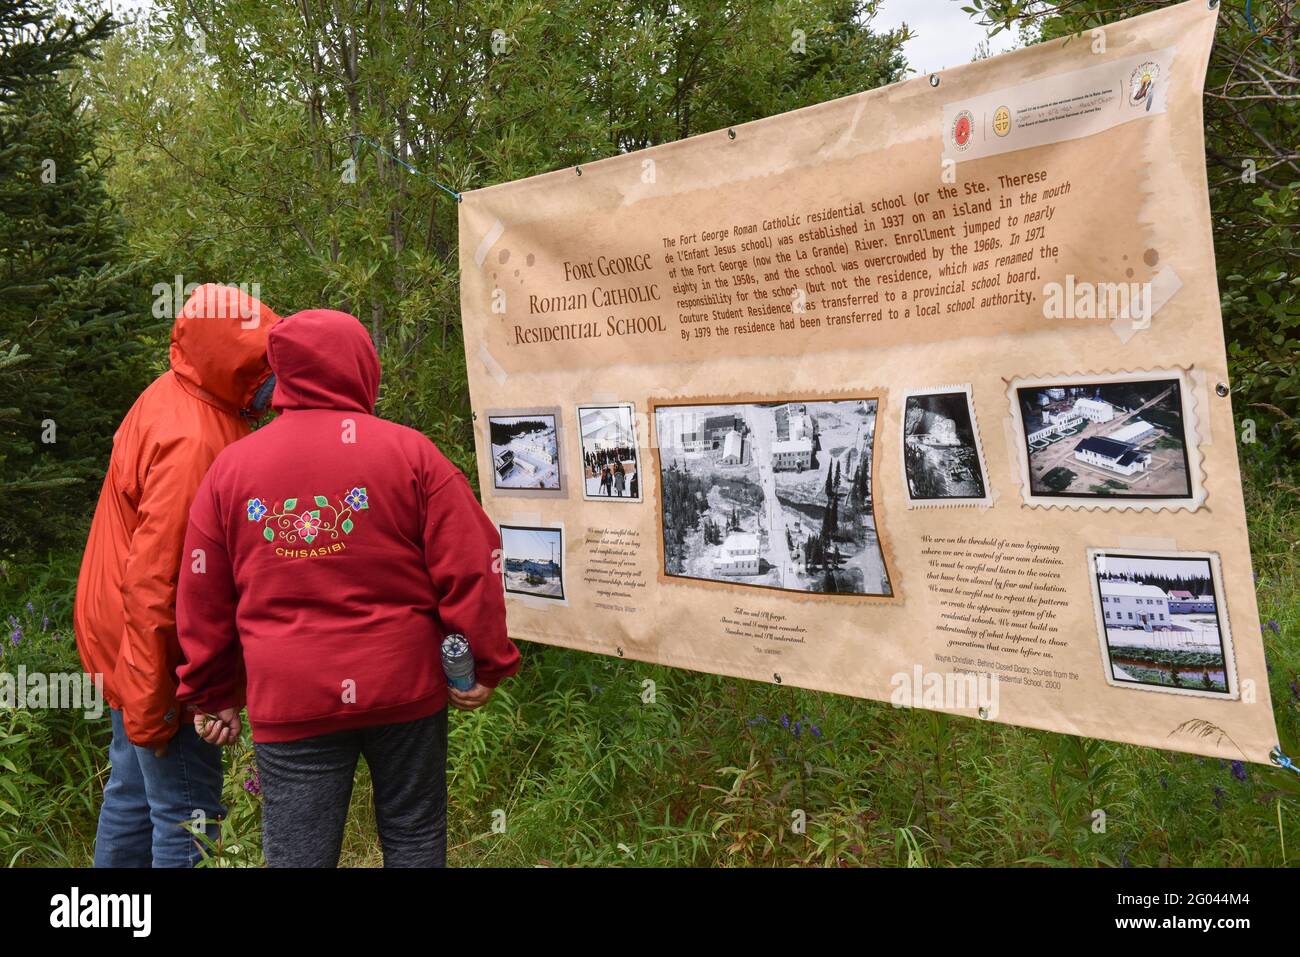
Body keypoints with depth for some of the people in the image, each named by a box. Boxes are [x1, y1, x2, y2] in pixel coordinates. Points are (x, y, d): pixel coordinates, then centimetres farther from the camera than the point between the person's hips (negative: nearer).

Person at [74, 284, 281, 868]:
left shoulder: (173, 400, 4)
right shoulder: (191, 439, -26)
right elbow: (153, 578, -27)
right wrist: (152, 703, -22)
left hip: (126, 637, 10)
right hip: (157, 647, -10)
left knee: (133, 792, 23)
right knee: (189, 818, -1)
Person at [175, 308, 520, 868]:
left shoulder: (230, 467, 4)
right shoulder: (409, 451, -4)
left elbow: (204, 602, 7)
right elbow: (469, 569, -8)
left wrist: (212, 696, 16)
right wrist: (486, 665, 0)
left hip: (290, 700, 1)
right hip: (404, 686, -1)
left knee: (297, 856, 9)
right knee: (414, 839, 15)